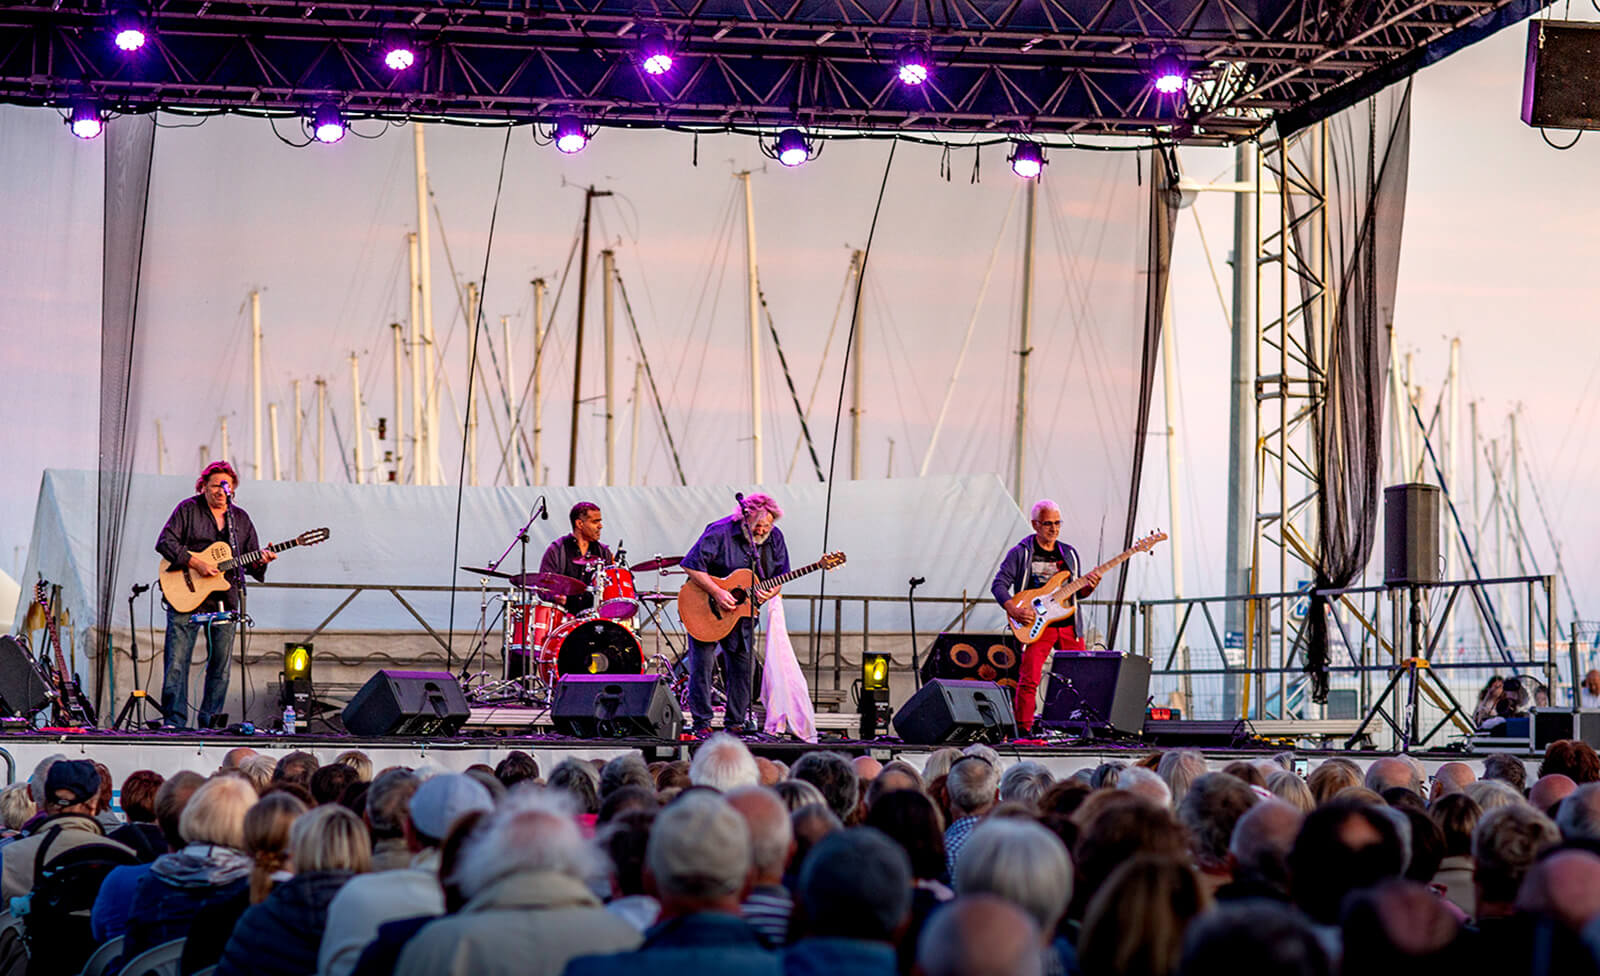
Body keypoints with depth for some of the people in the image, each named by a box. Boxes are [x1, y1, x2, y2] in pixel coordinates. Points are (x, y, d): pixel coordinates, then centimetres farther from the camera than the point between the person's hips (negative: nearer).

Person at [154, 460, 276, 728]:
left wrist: (260, 561, -9)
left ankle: (210, 724, 12)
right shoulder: (188, 509, 2)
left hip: (224, 601, 4)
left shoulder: (241, 519, 14)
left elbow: (250, 562, 14)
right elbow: (164, 542, -7)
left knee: (221, 667, 4)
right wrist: (195, 563, -16)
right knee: (176, 663, -7)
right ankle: (174, 722, -2)